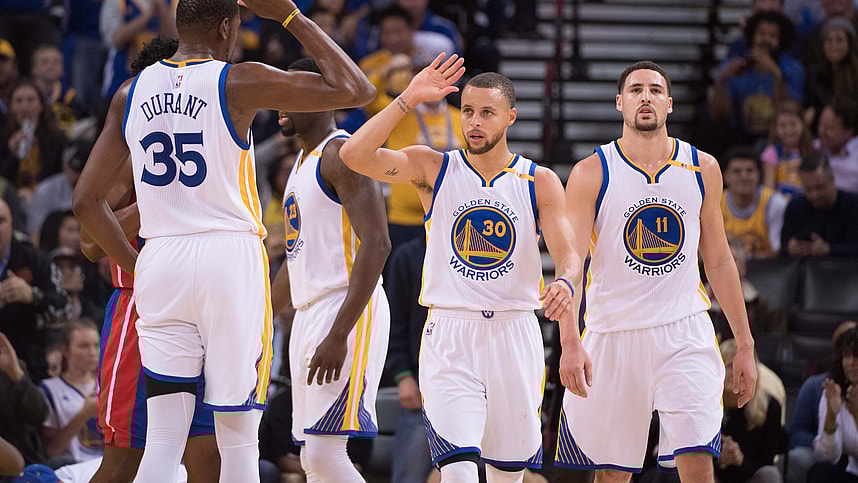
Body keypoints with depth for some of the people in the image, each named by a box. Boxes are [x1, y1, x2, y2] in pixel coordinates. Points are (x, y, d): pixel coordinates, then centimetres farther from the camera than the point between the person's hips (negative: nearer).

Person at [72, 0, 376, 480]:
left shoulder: (131, 93, 8)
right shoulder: (239, 82, -5)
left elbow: (87, 200, 10)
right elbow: (356, 89, -3)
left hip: (160, 260, 4)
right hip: (231, 259, -4)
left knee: (164, 439, 2)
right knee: (238, 437, 3)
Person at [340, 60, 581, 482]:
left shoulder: (539, 182, 3)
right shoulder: (433, 169, 2)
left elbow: (567, 254, -6)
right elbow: (355, 155, -11)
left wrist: (564, 284, -30)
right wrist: (410, 99, -14)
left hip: (514, 333, 2)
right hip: (449, 335, -2)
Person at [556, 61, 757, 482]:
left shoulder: (702, 169, 6)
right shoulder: (591, 174, -3)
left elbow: (719, 262, 13)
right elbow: (570, 264, -11)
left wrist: (744, 345, 11)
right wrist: (570, 343, -25)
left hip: (685, 334, 1)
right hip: (612, 336, -1)